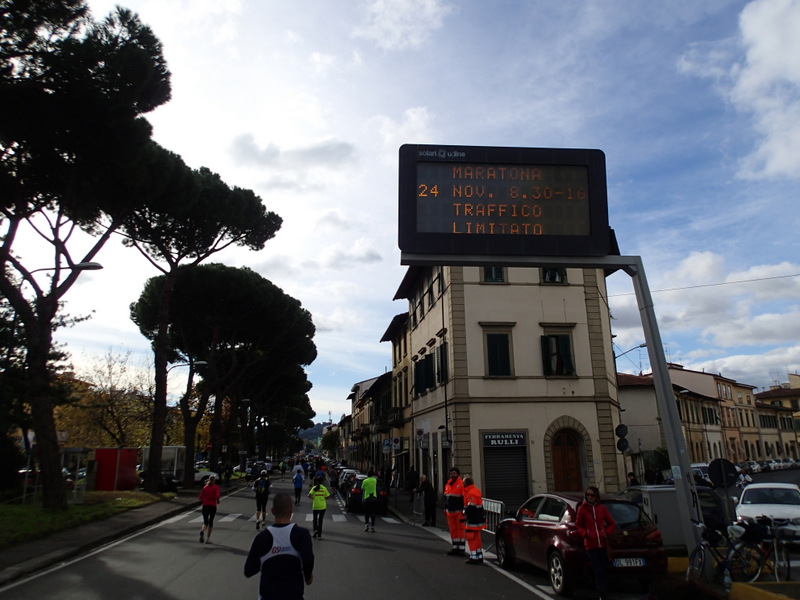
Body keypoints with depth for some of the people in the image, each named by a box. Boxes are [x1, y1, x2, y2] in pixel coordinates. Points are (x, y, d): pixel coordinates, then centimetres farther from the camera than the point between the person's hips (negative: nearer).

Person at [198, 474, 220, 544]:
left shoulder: (205, 487, 5)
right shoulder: (216, 487, -4)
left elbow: (200, 497, 0)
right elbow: (217, 496, -17)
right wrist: (217, 501, 2)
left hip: (205, 506, 2)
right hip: (213, 506, -2)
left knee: (205, 522, 6)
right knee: (211, 522, 11)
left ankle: (202, 531, -27)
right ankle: (208, 539, 12)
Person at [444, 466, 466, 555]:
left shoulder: (462, 484, -10)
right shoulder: (448, 484, 12)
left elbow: (465, 498, -13)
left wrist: (464, 510, -16)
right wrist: (445, 509, 19)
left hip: (459, 511, -7)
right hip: (450, 511, 7)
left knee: (461, 530, -2)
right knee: (453, 530, 12)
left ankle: (461, 548, 4)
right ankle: (455, 547, 21)